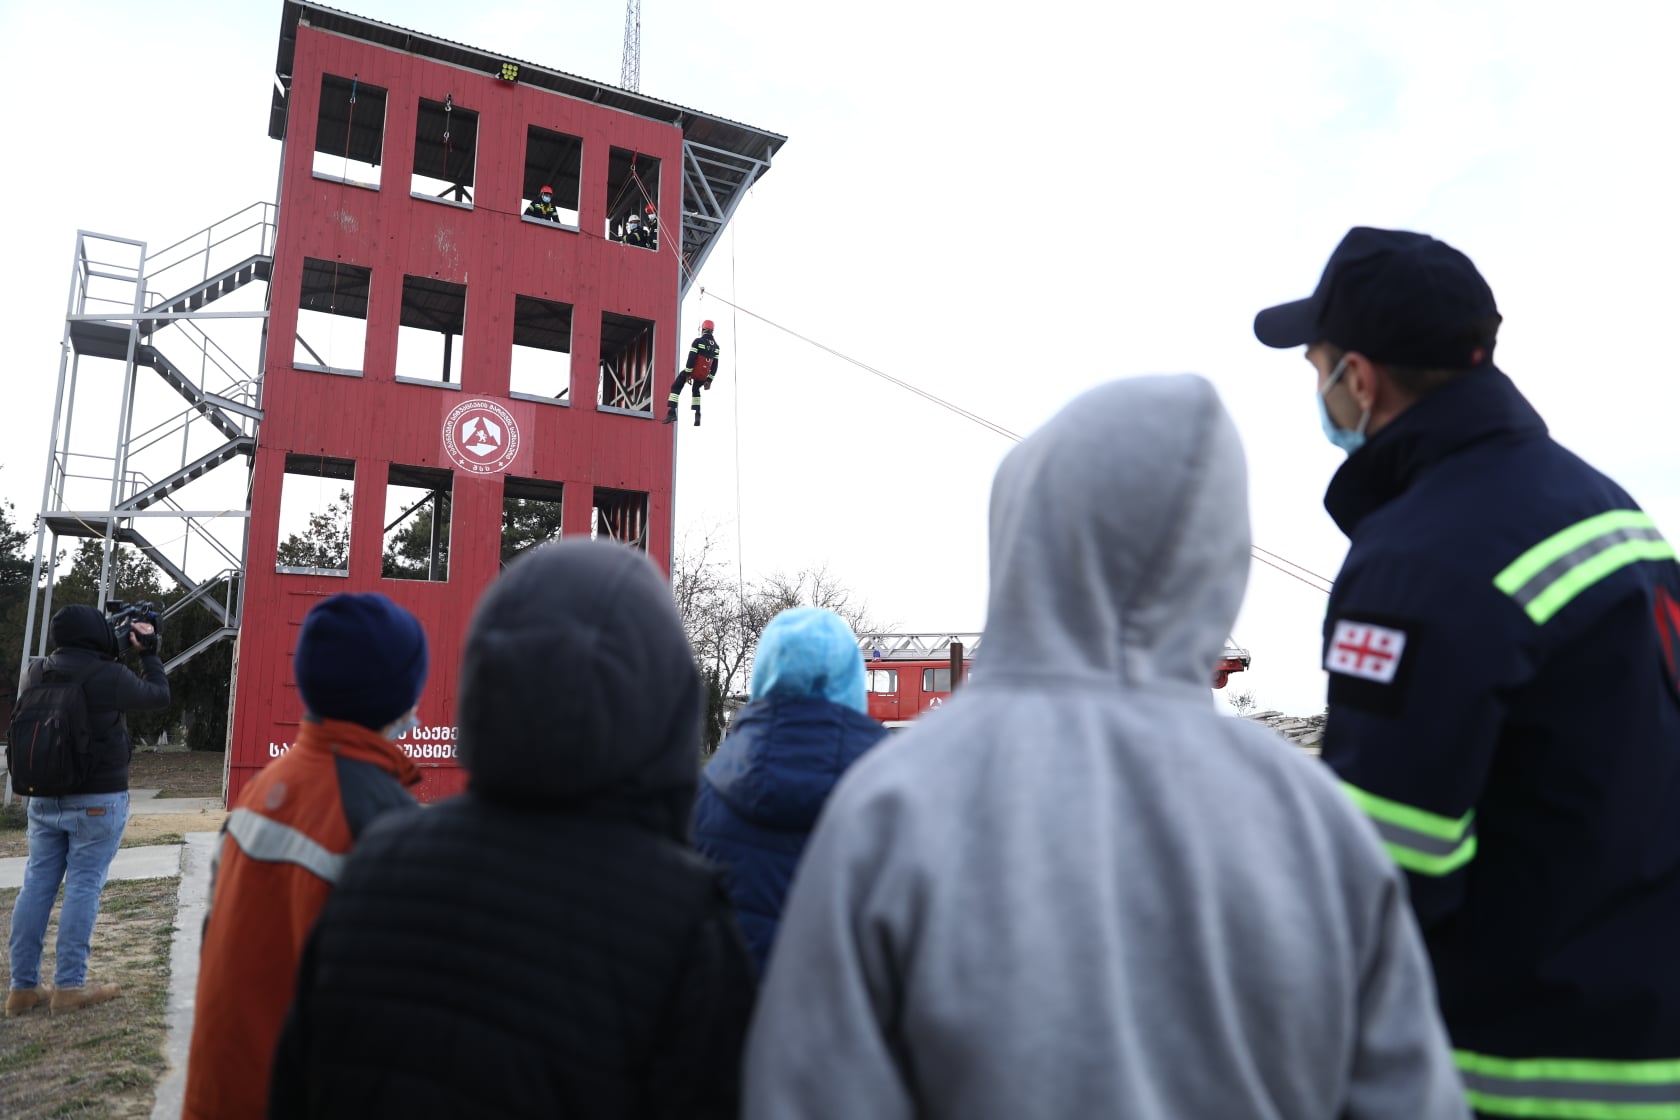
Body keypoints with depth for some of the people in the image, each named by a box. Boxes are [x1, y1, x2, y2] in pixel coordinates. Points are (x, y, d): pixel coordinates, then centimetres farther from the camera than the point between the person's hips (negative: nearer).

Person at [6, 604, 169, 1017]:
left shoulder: (35, 674, 3)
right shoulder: (109, 676, -16)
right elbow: (159, 697, 0)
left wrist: (115, 656, 20)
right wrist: (149, 653, 10)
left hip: (43, 798, 6)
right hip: (97, 801, -6)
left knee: (37, 885, 10)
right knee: (83, 887, -1)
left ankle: (23, 987, 16)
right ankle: (69, 986, 4)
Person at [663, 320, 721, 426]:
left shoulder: (698, 341, -9)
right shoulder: (716, 346, 8)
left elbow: (691, 358, -14)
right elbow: (715, 365, 9)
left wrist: (688, 374, -12)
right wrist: (709, 380, 12)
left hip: (693, 371, -5)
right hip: (704, 376, 5)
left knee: (676, 388, 7)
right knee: (696, 391, 30)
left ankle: (671, 412, -8)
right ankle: (697, 416, 18)